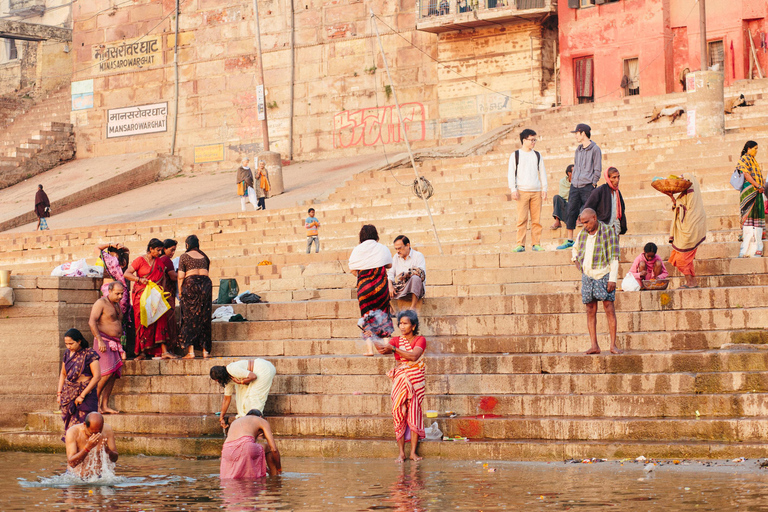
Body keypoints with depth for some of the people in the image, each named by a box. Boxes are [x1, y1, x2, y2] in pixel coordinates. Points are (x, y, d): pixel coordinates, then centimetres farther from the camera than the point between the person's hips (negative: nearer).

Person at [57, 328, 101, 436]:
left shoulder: (89, 354, -8)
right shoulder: (67, 354, 11)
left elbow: (97, 376, -14)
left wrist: (82, 395, -15)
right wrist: (59, 393, 12)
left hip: (86, 395, -6)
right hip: (68, 394, 6)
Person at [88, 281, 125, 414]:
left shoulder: (117, 305, 20)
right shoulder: (101, 303, -6)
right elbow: (92, 322, -15)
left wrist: (121, 348, 21)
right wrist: (100, 340, -22)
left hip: (115, 343, 8)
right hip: (104, 341, -8)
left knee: (114, 374, -1)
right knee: (106, 372, -18)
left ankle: (104, 405, -1)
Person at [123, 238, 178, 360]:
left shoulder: (160, 262, 14)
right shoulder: (140, 260, -1)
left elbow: (162, 278, 22)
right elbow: (126, 274, -6)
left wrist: (161, 287, 2)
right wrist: (140, 279, -19)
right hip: (141, 295, -4)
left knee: (161, 320, -7)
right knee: (143, 323, -6)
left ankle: (164, 351, -9)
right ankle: (142, 352, 0)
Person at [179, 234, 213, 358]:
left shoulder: (184, 257, 1)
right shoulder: (204, 257, 14)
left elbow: (181, 276, -3)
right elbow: (206, 272, 14)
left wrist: (180, 292, 4)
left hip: (190, 284, -4)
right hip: (206, 285, 4)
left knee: (189, 318, -2)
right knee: (204, 318, 8)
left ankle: (190, 350, -11)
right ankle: (205, 349, 6)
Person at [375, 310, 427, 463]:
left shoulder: (420, 340, 1)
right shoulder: (397, 340, 8)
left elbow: (413, 356, -18)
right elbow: (383, 349, -11)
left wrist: (393, 349, -26)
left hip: (416, 382, -1)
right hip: (400, 382, 2)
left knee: (414, 416, -3)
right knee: (399, 417, -4)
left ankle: (413, 453, 3)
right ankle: (401, 453, -1)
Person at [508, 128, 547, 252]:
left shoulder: (537, 155, 15)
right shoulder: (515, 155, 6)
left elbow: (542, 172, 17)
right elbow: (511, 173, 3)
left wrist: (544, 189, 8)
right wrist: (513, 189, -6)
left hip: (536, 191, 3)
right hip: (522, 191, -3)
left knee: (536, 219, 0)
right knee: (522, 219, -9)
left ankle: (536, 243, 4)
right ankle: (520, 244, -7)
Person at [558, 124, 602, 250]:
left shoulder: (595, 149, -4)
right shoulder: (578, 149, 16)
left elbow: (597, 170, -5)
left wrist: (593, 184, -8)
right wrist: (572, 181, 12)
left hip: (588, 187, -6)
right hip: (575, 186, 6)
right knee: (571, 213, 2)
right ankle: (569, 241, 8)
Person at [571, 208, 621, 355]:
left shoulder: (609, 232, -6)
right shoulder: (583, 234, 9)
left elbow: (614, 257, -9)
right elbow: (575, 249, 30)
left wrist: (612, 279, -16)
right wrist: (575, 260, 9)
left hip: (604, 275, -5)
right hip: (587, 275, 5)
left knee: (609, 309, -9)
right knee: (590, 311, 2)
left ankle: (613, 345, -7)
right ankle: (594, 345, 3)